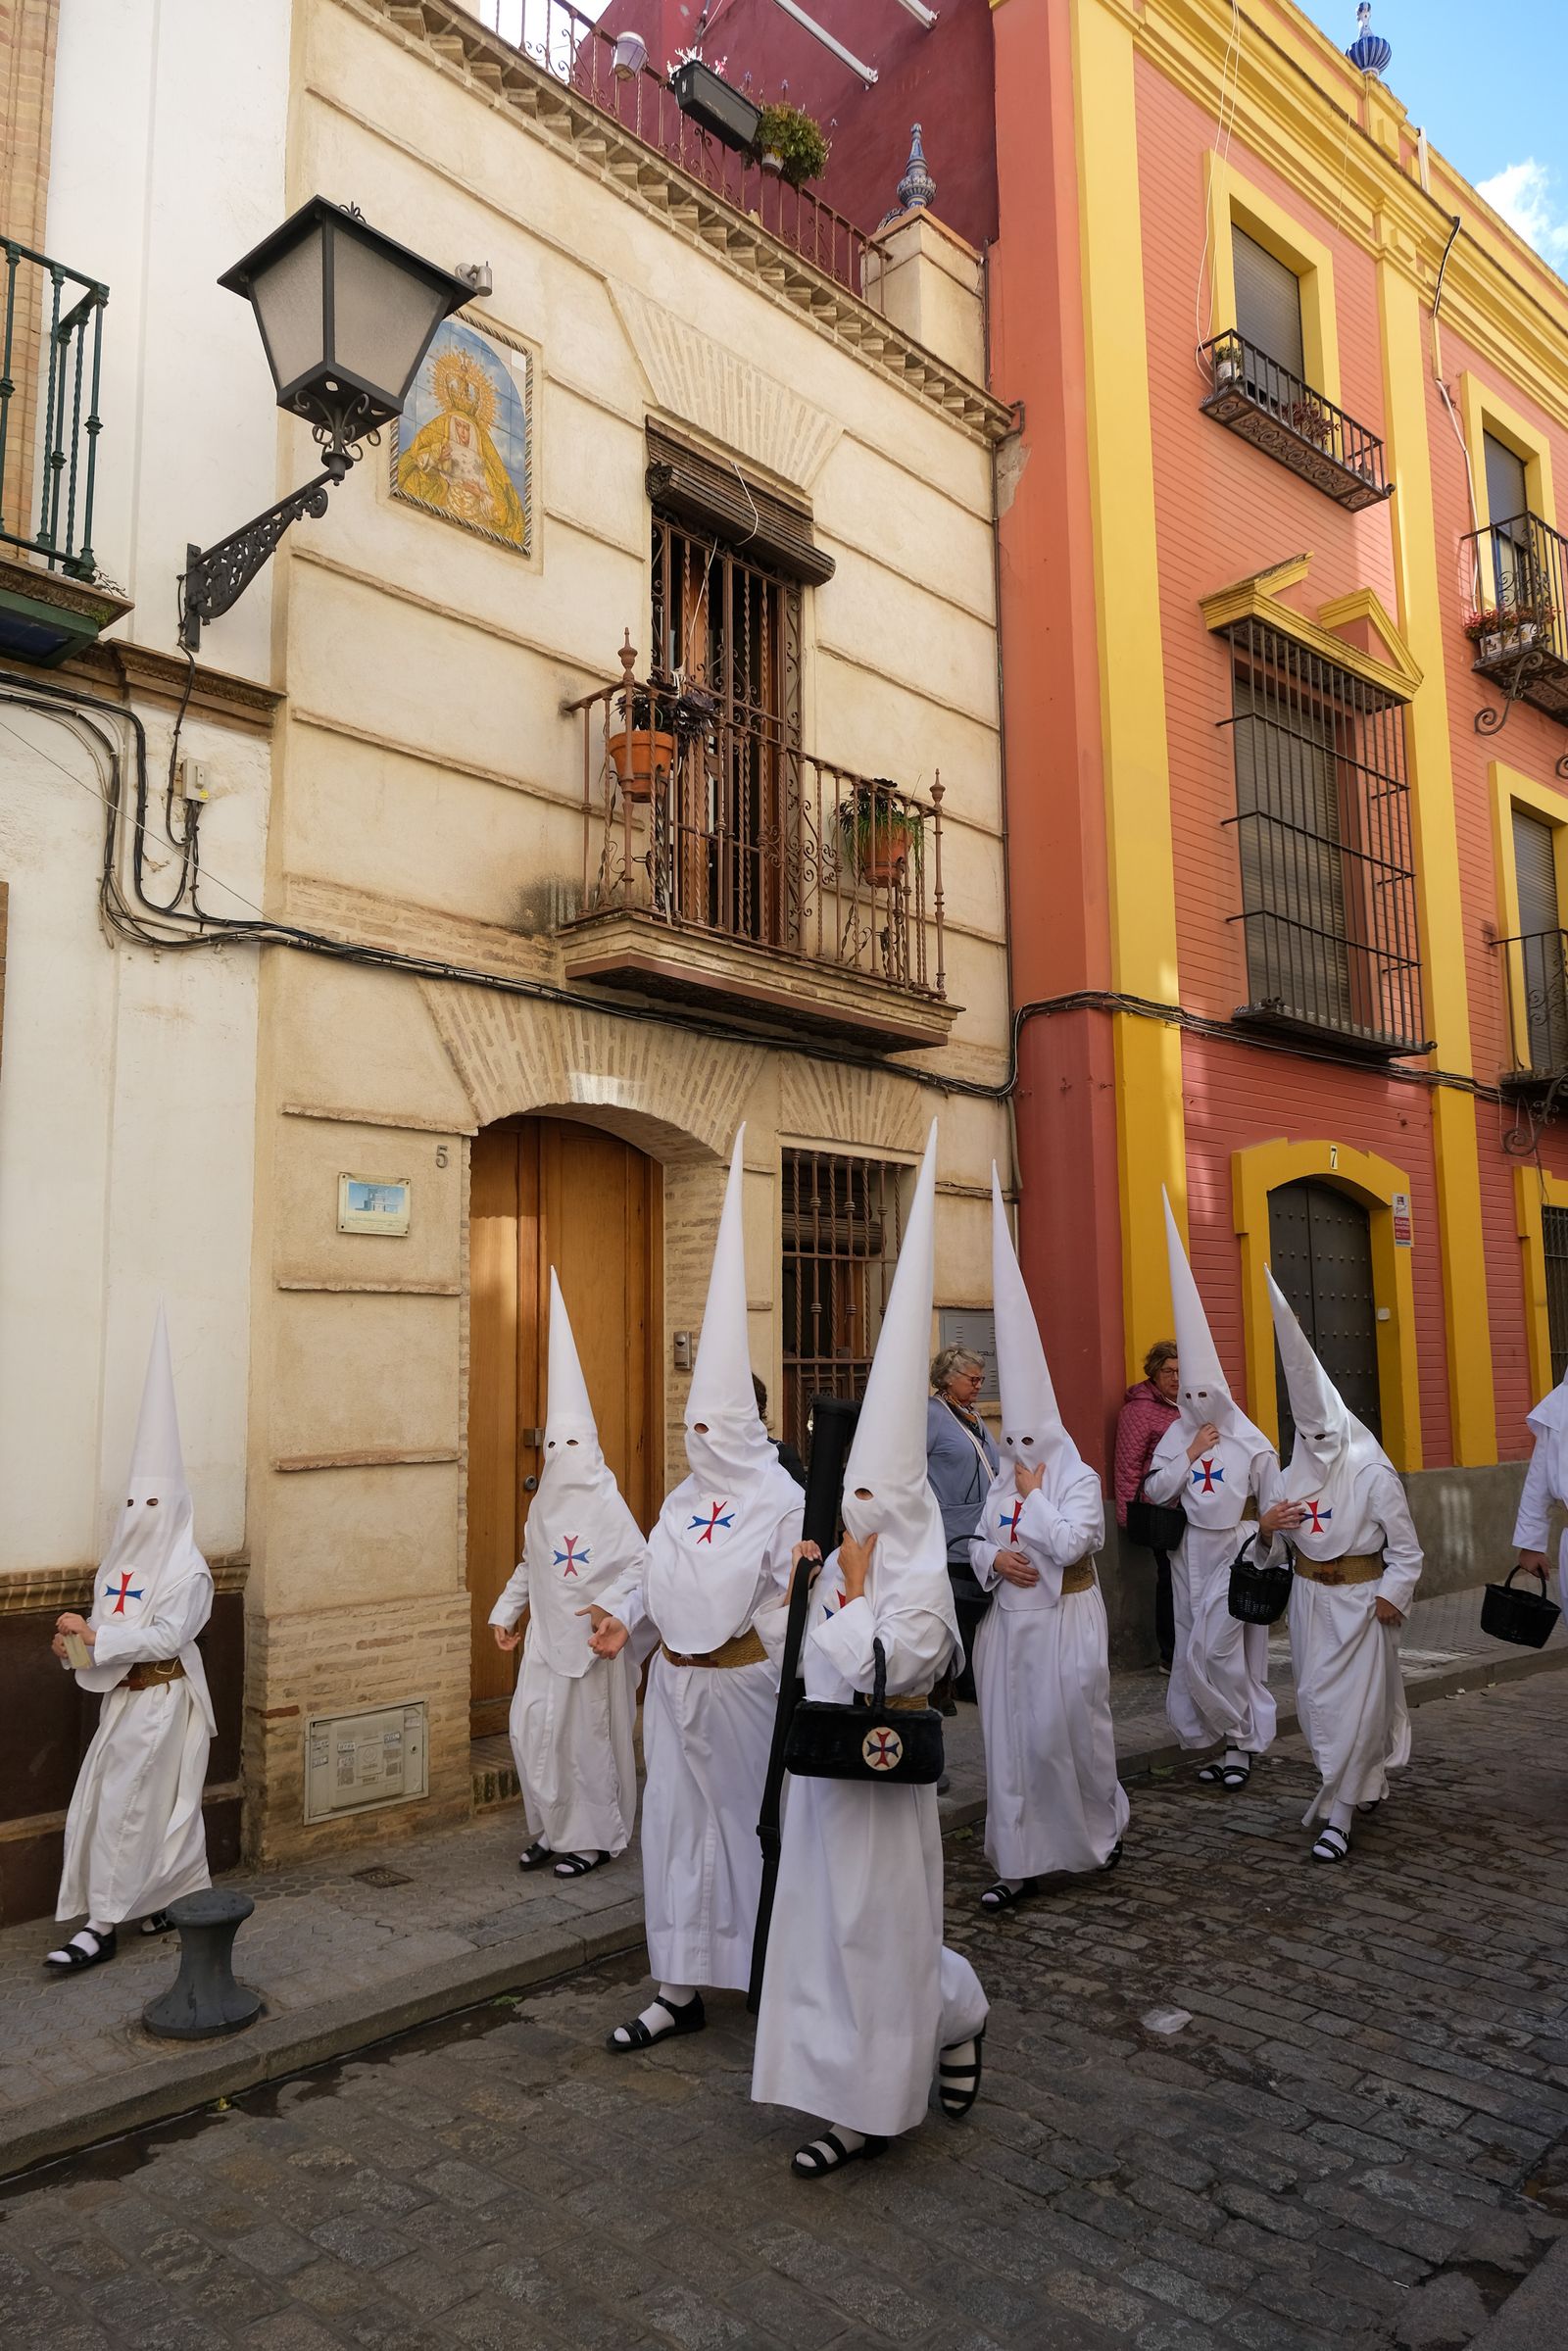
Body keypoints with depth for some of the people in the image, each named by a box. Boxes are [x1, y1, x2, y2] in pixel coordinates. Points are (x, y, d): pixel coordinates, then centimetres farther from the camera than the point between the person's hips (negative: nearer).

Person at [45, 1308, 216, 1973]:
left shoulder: (187, 1571, -13)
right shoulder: (121, 1563, 8)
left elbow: (164, 1638, -21)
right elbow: (112, 1634, 11)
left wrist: (95, 1635, -22)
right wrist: (76, 1643, -10)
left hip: (161, 1699, -7)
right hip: (123, 1694, 7)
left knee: (124, 1804, -5)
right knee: (161, 1801, 11)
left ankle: (104, 1923, 3)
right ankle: (183, 1896, 25)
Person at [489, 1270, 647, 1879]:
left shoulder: (606, 1506, -13)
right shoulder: (543, 1505, 8)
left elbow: (641, 1565, -17)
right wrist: (506, 1611, 14)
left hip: (593, 1637, -6)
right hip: (548, 1632, 6)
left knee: (588, 1735, 3)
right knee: (533, 1727, 6)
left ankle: (596, 1837, 20)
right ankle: (556, 1830, 23)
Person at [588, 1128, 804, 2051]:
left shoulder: (784, 1501, -11)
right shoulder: (684, 1499, 10)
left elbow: (796, 1593, -15)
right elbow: (654, 1574, 14)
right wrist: (625, 1615, -1)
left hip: (740, 1682, -6)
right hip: (674, 1681, 6)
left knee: (746, 1821, 5)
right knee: (676, 1821, 10)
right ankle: (681, 1991, 21)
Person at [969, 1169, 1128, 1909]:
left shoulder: (1080, 1479, -9)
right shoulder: (1002, 1485, 8)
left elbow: (1069, 1542, -23)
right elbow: (976, 1543, 11)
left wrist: (1035, 1494, -13)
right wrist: (994, 1558, -10)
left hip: (1065, 1622, -5)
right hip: (1011, 1620, 5)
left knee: (1069, 1733, 5)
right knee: (1010, 1741, 5)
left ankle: (1103, 1829, 33)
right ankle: (1021, 1863, 13)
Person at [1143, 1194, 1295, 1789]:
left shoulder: (1251, 1441, -5)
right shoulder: (1176, 1435, 4)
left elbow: (1273, 1501, -1)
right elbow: (1153, 1490, -2)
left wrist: (1269, 1522, -22)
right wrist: (1189, 1454, -9)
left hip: (1233, 1554, -4)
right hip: (1190, 1555, 4)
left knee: (1216, 1650, -10)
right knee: (1195, 1652, 7)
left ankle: (1241, 1742, 9)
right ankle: (1232, 1740, 21)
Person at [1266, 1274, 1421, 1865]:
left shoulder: (1373, 1474, -12)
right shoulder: (1296, 1474, 3)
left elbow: (1405, 1549, -7)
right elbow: (1281, 1537, 14)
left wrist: (1391, 1598, -12)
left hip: (1362, 1599, -5)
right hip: (1310, 1595, 5)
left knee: (1355, 1704, -4)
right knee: (1317, 1698, 9)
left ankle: (1338, 1814, 0)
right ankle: (1366, 1785, 31)